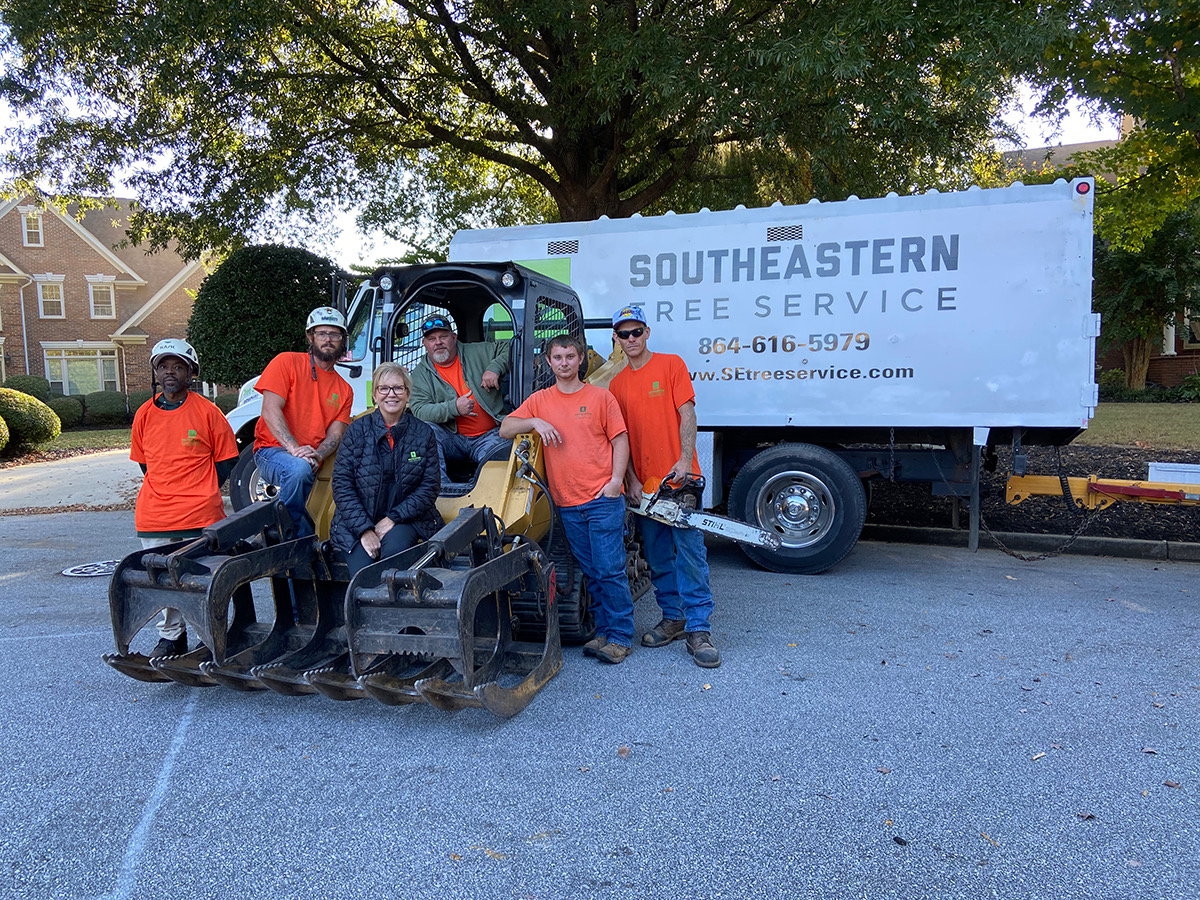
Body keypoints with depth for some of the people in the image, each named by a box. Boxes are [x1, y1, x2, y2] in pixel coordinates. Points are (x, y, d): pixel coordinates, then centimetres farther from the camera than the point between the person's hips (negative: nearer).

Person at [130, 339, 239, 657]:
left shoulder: (207, 412, -3)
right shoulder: (144, 414, 7)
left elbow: (226, 460, 4)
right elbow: (144, 463, 19)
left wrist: (200, 493, -1)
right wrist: (166, 492, 8)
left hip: (200, 516, -3)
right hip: (154, 517, 4)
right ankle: (171, 637, 26)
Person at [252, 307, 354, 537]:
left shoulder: (344, 390, 15)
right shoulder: (287, 362, 2)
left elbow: (335, 435, 4)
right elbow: (270, 410, -9)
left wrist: (317, 455, -19)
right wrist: (294, 448, -22)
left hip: (312, 460, 5)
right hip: (272, 451, -5)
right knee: (298, 468, -34)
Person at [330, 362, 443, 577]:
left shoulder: (423, 433, 4)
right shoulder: (357, 430, 2)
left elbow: (430, 486, 1)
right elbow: (342, 484, -2)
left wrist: (393, 518, -10)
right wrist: (364, 529, -13)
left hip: (406, 519, 0)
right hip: (357, 522, 0)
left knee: (394, 546, -32)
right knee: (362, 575, -26)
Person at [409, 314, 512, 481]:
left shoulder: (477, 353, 9)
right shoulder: (420, 373, 7)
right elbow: (419, 410, -6)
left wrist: (495, 368, -7)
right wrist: (454, 408, -21)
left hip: (489, 436, -1)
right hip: (452, 439, 1)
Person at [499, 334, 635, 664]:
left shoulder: (600, 397, 4)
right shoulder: (539, 401, 12)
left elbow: (620, 440, 3)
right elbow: (505, 430, 8)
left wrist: (615, 481, -9)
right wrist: (535, 422, -9)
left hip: (603, 500, -3)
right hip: (567, 505, 3)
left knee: (610, 570, -4)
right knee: (591, 573, 10)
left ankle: (621, 636, 5)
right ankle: (604, 631, 20)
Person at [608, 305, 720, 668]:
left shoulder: (671, 364, 1)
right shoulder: (616, 385, 12)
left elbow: (687, 415, -5)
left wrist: (685, 460, -16)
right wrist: (631, 480, 0)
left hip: (678, 478, -4)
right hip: (644, 485, 5)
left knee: (690, 552, -6)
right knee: (658, 557, 11)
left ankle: (698, 630, -3)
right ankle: (673, 618, 24)